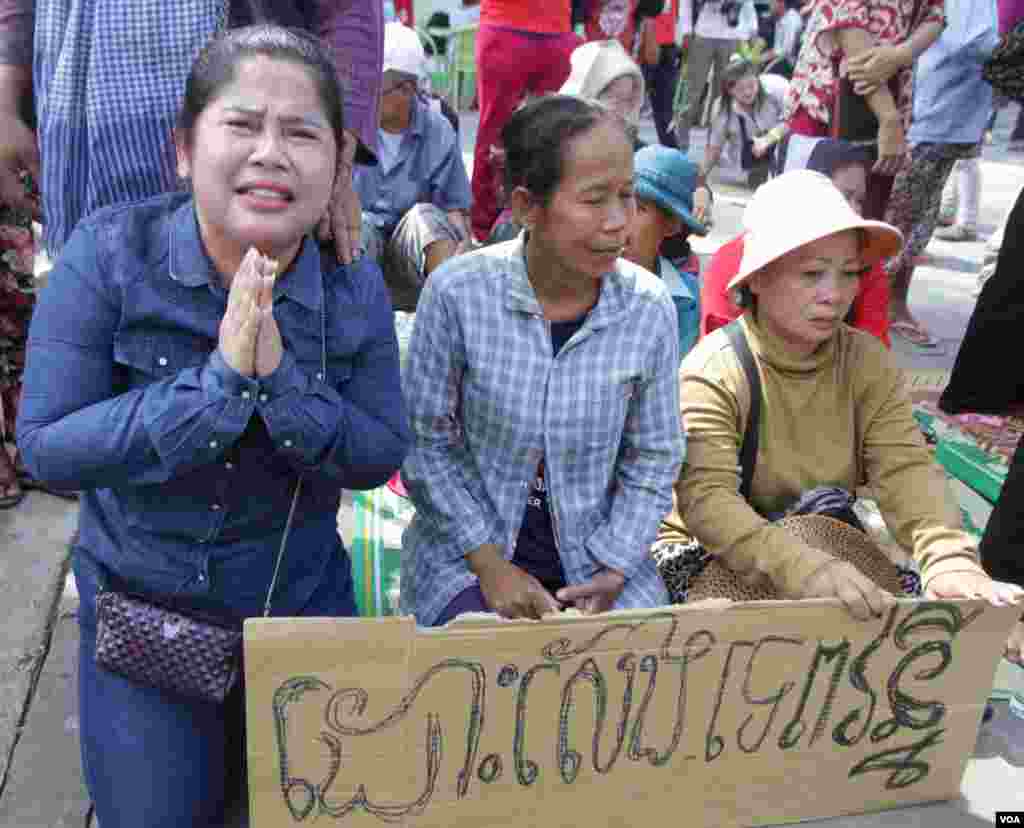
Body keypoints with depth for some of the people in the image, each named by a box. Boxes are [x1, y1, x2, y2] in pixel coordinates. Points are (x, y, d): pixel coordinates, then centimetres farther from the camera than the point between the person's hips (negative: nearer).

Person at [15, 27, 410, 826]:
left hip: (301, 596, 2)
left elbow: (379, 459, -11)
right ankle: (215, 739, 37)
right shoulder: (109, 252, -17)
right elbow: (45, 447, -19)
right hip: (139, 602, -1)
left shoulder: (356, 286, -12)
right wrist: (218, 379, -30)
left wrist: (277, 376, -28)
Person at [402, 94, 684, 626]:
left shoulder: (649, 307, -10)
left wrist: (612, 573, -9)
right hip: (470, 546, -2)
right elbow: (425, 444, -8)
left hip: (598, 551, 2)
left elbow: (653, 460, -1)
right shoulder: (457, 293, -16)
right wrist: (490, 564, -12)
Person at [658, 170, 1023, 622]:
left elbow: (907, 469, -13)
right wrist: (800, 565, -44)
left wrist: (950, 559, -32)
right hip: (710, 558, -4)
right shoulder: (711, 371, -17)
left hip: (829, 548, 4)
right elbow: (706, 500, -28)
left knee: (939, 600, -13)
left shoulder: (869, 363, -1)